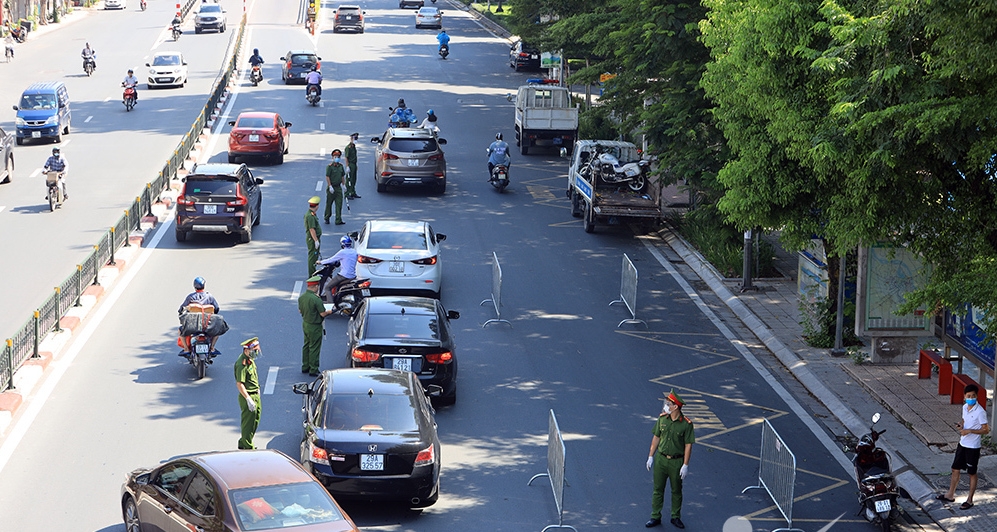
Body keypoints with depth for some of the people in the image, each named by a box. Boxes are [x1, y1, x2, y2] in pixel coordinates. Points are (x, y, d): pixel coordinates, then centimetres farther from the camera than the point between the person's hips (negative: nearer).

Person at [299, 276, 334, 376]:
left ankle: (305, 367, 29)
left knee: (306, 346, 20)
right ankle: (313, 370, 8)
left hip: (305, 324, 8)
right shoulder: (316, 299, -26)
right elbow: (322, 314, -22)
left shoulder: (302, 297, -2)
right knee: (314, 348, 2)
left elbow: (300, 310, 10)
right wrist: (328, 312, -1)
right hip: (314, 326, -8)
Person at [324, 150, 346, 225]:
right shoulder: (329, 166, -11)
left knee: (339, 204, -1)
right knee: (329, 203, 7)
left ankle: (338, 220, -1)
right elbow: (327, 177, -14)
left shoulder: (341, 166, 8)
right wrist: (330, 186, -19)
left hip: (338, 187, 5)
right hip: (331, 188, -5)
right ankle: (327, 218, 22)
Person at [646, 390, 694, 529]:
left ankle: (676, 517, 24)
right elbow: (656, 438, 7)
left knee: (676, 491, 11)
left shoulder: (686, 424, -13)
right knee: (658, 490, 8)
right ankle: (655, 517, 17)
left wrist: (685, 465, -11)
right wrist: (651, 456, 7)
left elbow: (688, 445, -9)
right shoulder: (662, 418, -2)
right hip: (661, 459, 3)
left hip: (676, 462, -3)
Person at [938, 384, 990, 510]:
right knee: (955, 469, 16)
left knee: (972, 473, 6)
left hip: (973, 447, -7)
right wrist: (961, 426, -3)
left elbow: (986, 430, -18)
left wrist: (969, 431, -24)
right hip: (962, 444, 7)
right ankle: (950, 495, 31)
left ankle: (969, 500, 17)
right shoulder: (965, 407, 3)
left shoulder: (980, 412, -20)